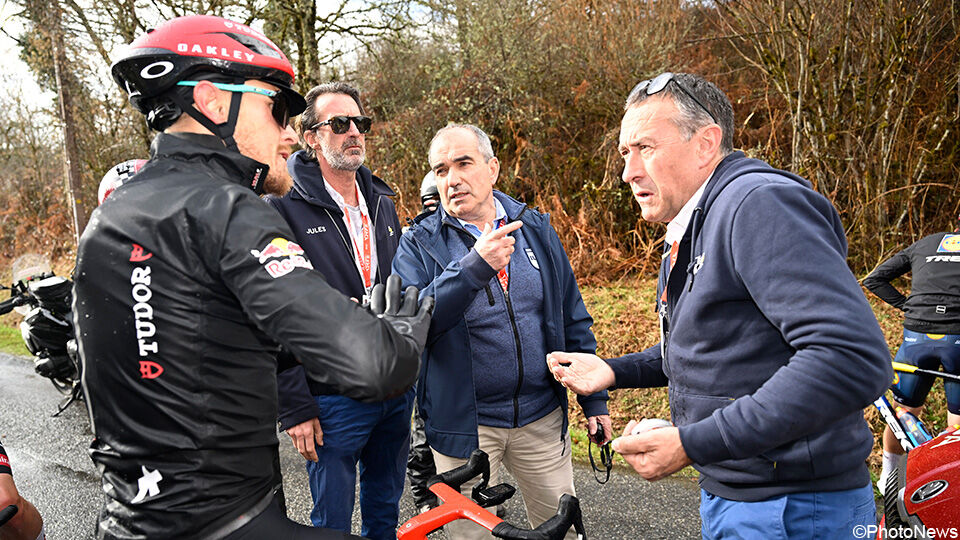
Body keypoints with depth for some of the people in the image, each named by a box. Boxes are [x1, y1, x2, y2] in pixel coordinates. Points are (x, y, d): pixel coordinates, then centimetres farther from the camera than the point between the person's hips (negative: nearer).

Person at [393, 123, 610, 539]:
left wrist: (594, 399, 7)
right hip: (464, 423, -2)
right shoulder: (419, 245, -6)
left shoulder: (536, 228, 3)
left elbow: (573, 320, 7)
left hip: (542, 416, 3)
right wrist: (473, 268, -33)